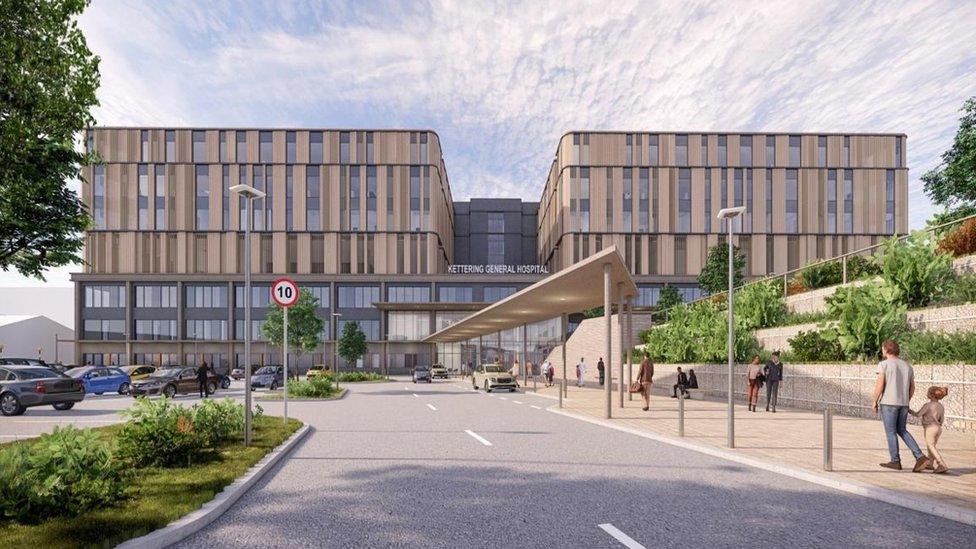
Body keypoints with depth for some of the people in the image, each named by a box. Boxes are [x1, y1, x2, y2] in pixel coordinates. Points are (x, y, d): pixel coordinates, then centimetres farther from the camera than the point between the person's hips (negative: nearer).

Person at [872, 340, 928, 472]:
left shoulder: (883, 364, -9)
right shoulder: (907, 366, 10)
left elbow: (879, 385, -16)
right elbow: (912, 388, 14)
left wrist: (875, 402, -5)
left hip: (888, 403, -6)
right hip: (903, 404, 6)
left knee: (890, 432, 4)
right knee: (902, 431, 16)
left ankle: (895, 462, 10)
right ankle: (920, 457, 4)